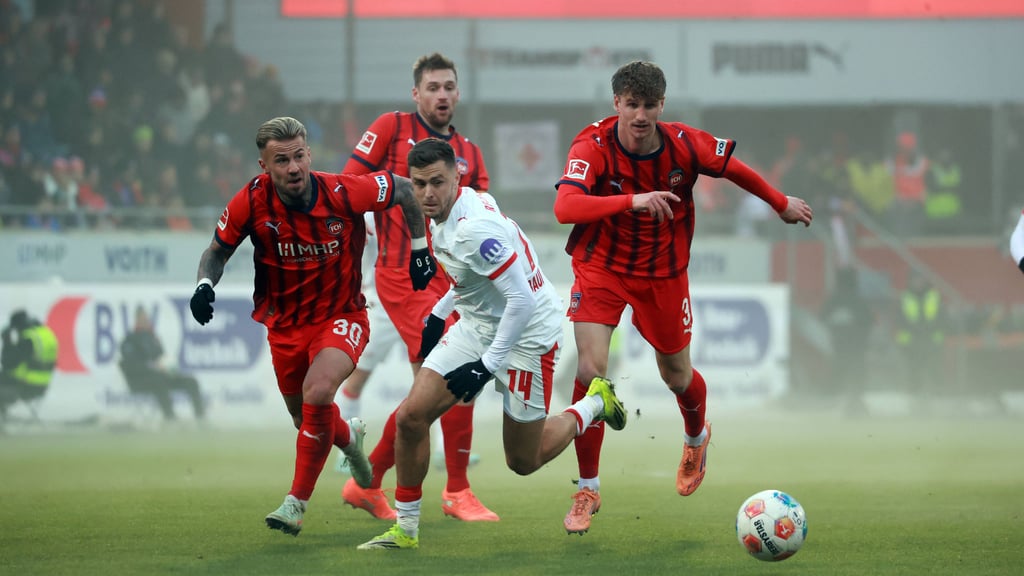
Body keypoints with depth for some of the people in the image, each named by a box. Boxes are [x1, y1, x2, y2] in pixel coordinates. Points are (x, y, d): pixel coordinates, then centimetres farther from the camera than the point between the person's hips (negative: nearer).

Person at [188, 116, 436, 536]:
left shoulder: (343, 193, -24)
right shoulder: (252, 202, -18)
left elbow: (403, 189, -5)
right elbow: (218, 250, 0)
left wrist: (420, 249, 2)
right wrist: (204, 285, -19)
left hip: (341, 317, -3)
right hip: (285, 323, 4)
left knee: (317, 395, -28)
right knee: (304, 417, 15)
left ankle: (296, 502, -13)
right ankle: (349, 437, 53)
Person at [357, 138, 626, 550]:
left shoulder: (475, 228, -30)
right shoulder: (447, 213, -2)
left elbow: (522, 300, -30)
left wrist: (487, 366, -24)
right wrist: (439, 314, 20)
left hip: (528, 335, -8)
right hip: (476, 326, 8)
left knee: (524, 462, 6)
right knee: (411, 416, -6)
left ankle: (595, 403, 31)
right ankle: (406, 529, 6)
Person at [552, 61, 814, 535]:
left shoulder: (685, 145, -17)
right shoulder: (593, 147, -24)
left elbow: (734, 169, 4)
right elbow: (565, 207, -39)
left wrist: (781, 204, 17)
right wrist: (632, 201, -50)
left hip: (663, 273, 2)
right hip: (601, 268, -2)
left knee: (677, 376, 15)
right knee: (590, 370, -17)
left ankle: (697, 438, 53)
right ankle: (587, 490, -2)